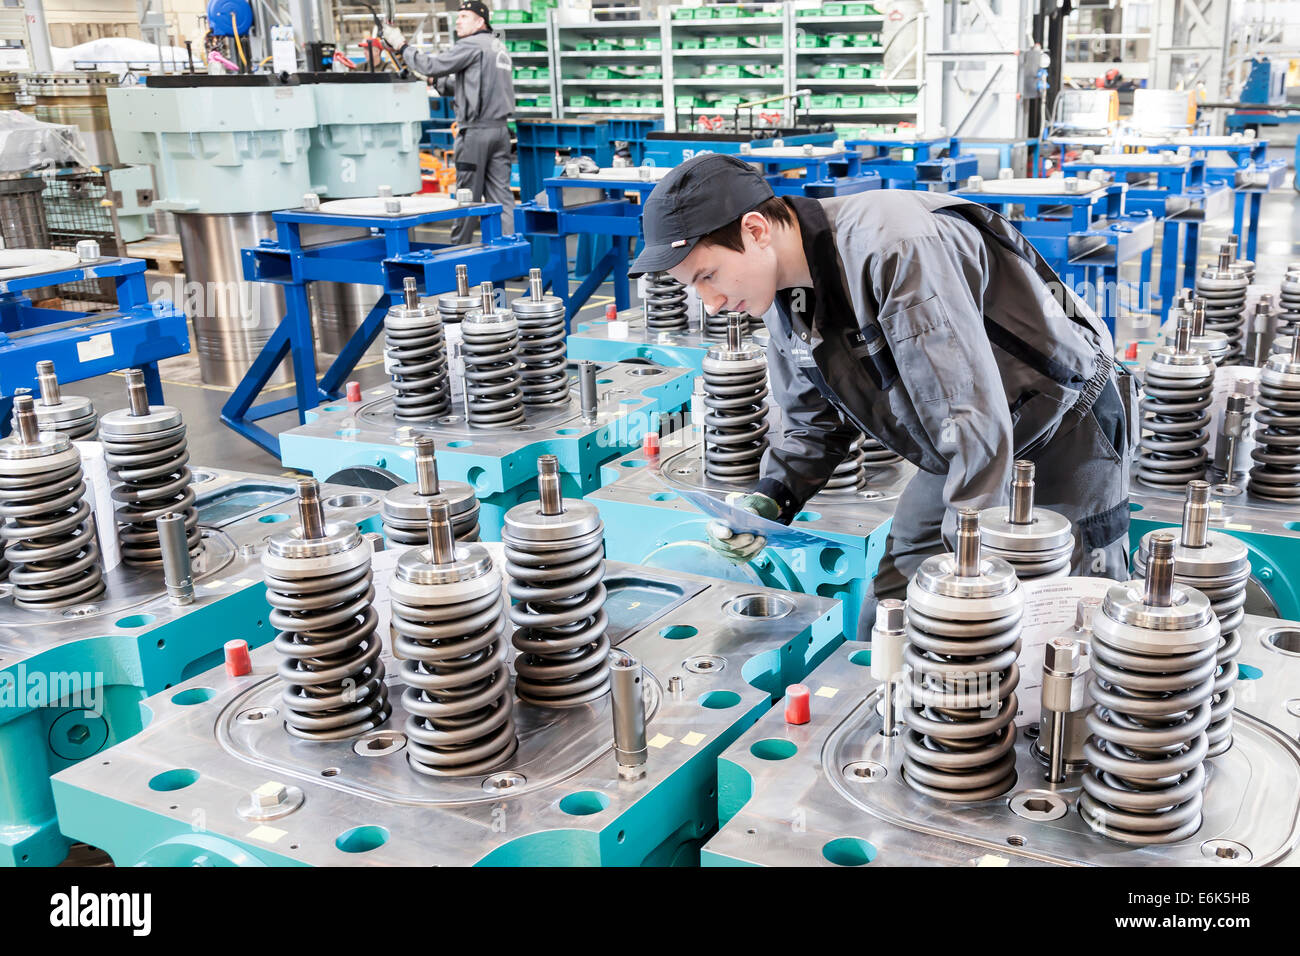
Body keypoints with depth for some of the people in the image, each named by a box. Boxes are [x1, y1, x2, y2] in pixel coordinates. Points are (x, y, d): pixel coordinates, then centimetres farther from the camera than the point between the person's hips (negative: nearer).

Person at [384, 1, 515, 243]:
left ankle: (458, 248, 8)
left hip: (476, 132, -8)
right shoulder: (499, 46, 19)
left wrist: (403, 47, -1)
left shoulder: (472, 45, -9)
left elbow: (433, 66, -12)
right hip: (500, 128, 8)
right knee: (501, 194, 4)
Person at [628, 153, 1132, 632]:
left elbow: (975, 421, -35)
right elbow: (814, 426, 7)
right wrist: (767, 499, -12)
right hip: (966, 457, 7)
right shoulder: (785, 295, -6)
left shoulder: (897, 248, -34)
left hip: (1063, 437, -7)